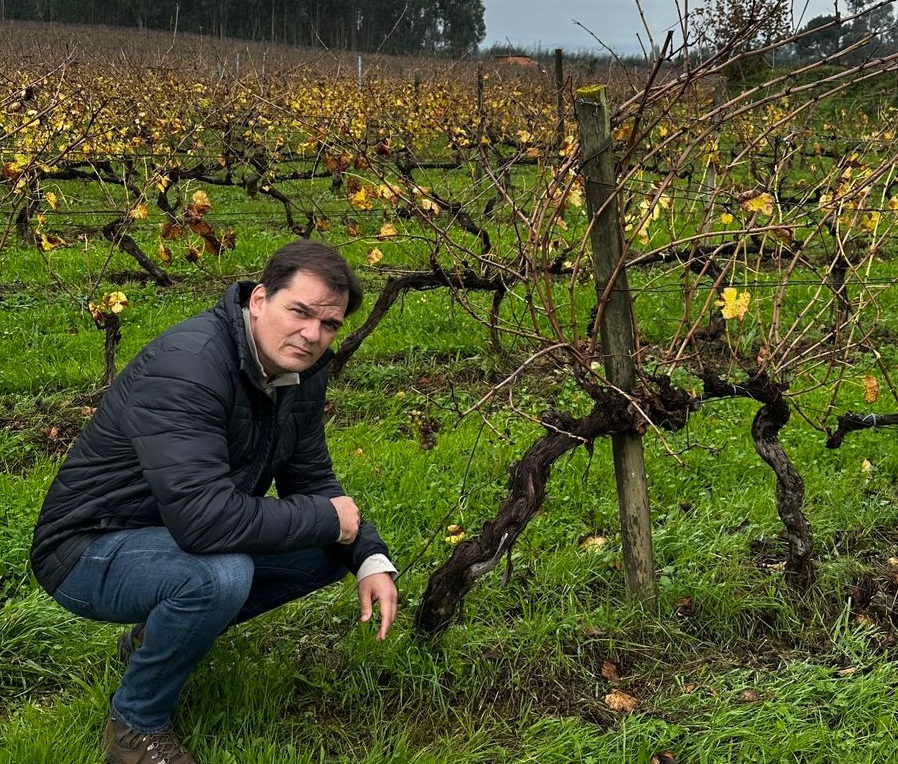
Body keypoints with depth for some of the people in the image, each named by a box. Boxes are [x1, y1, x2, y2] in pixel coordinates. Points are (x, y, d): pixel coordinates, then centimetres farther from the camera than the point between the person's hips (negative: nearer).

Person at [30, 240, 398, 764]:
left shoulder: (300, 371, -3)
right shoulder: (186, 366, -30)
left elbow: (312, 480, 6)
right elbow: (203, 518, -39)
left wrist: (371, 559, -10)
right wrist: (328, 519, -26)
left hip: (184, 539, 9)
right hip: (91, 551, -8)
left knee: (334, 551, 1)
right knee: (219, 575, -36)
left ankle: (158, 635, 13)